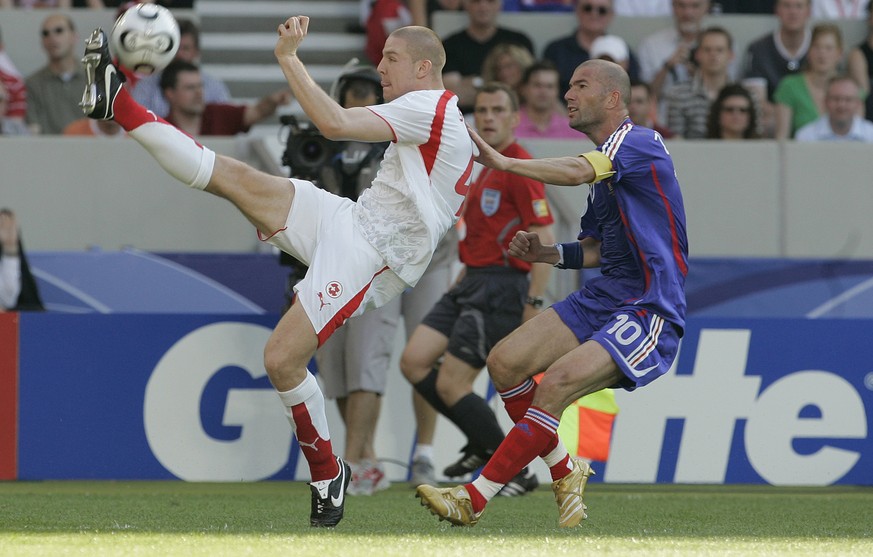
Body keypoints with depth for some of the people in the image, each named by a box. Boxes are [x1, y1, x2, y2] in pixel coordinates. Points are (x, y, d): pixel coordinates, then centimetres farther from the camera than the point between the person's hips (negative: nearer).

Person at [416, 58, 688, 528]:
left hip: (649, 313, -9)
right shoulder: (603, 162, 19)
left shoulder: (638, 141, -10)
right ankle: (565, 472, 10)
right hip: (603, 296, 9)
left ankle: (474, 499, -23)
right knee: (504, 362, -5)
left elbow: (578, 171, -30)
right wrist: (549, 254, 6)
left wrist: (505, 162, -37)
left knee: (555, 386, -25)